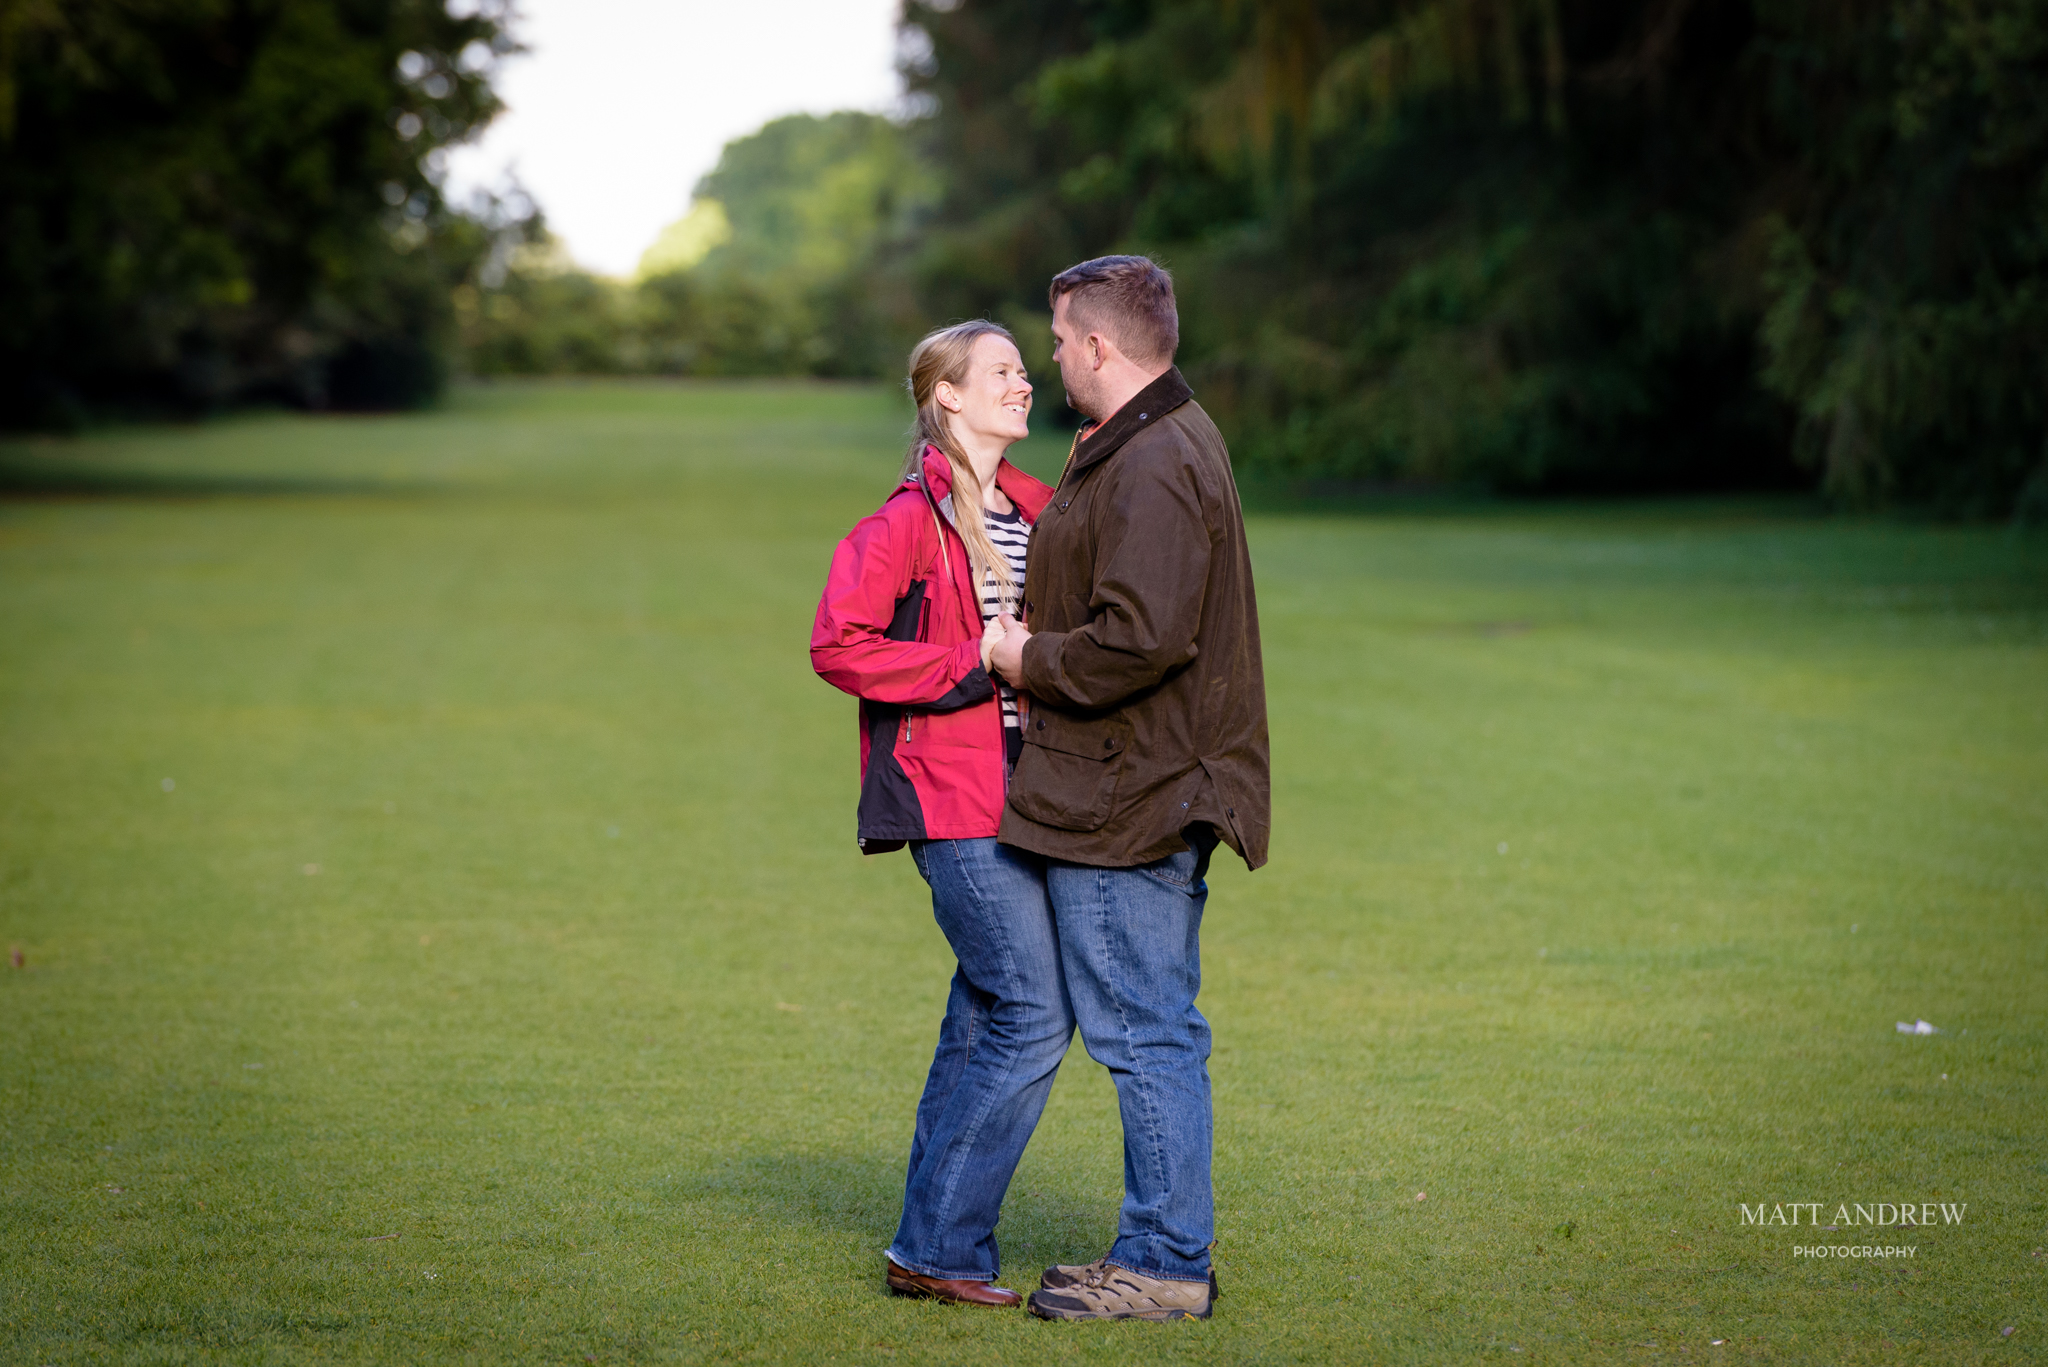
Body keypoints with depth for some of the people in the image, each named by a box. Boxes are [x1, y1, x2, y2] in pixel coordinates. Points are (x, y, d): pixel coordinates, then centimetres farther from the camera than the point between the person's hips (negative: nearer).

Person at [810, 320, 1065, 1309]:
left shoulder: (1037, 514, 15)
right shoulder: (911, 521, -9)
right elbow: (837, 645, -15)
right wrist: (979, 663, -16)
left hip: (1019, 797, 8)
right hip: (955, 801, -8)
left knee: (987, 1017, 10)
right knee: (1036, 1016, -11)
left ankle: (931, 1245, 17)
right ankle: (941, 1245, -3)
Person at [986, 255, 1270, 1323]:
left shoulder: (1152, 469, -19)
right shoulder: (1168, 442, 17)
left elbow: (1144, 637, -26)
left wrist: (1033, 661, -12)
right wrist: (1039, 637, 11)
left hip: (1124, 803, -11)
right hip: (1151, 790, 11)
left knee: (1142, 1033, -4)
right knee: (1160, 1032, 15)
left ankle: (1167, 1265, 2)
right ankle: (1162, 1250, 22)